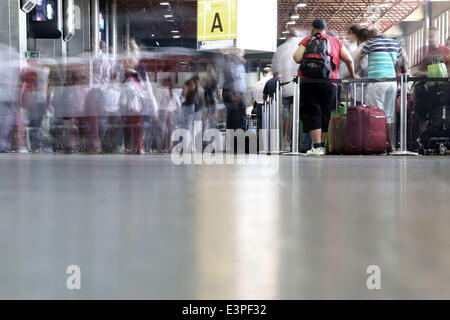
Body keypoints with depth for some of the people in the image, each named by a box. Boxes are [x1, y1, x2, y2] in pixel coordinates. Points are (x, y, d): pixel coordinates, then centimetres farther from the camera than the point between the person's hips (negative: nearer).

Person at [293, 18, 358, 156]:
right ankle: (323, 145, 12)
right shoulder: (336, 41, 16)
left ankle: (317, 147, -10)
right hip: (330, 83, 2)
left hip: (309, 82, -2)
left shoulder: (307, 40, 7)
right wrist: (352, 75, 22)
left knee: (312, 114, -2)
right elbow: (348, 59, 8)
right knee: (325, 114, 11)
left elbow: (297, 58, -6)